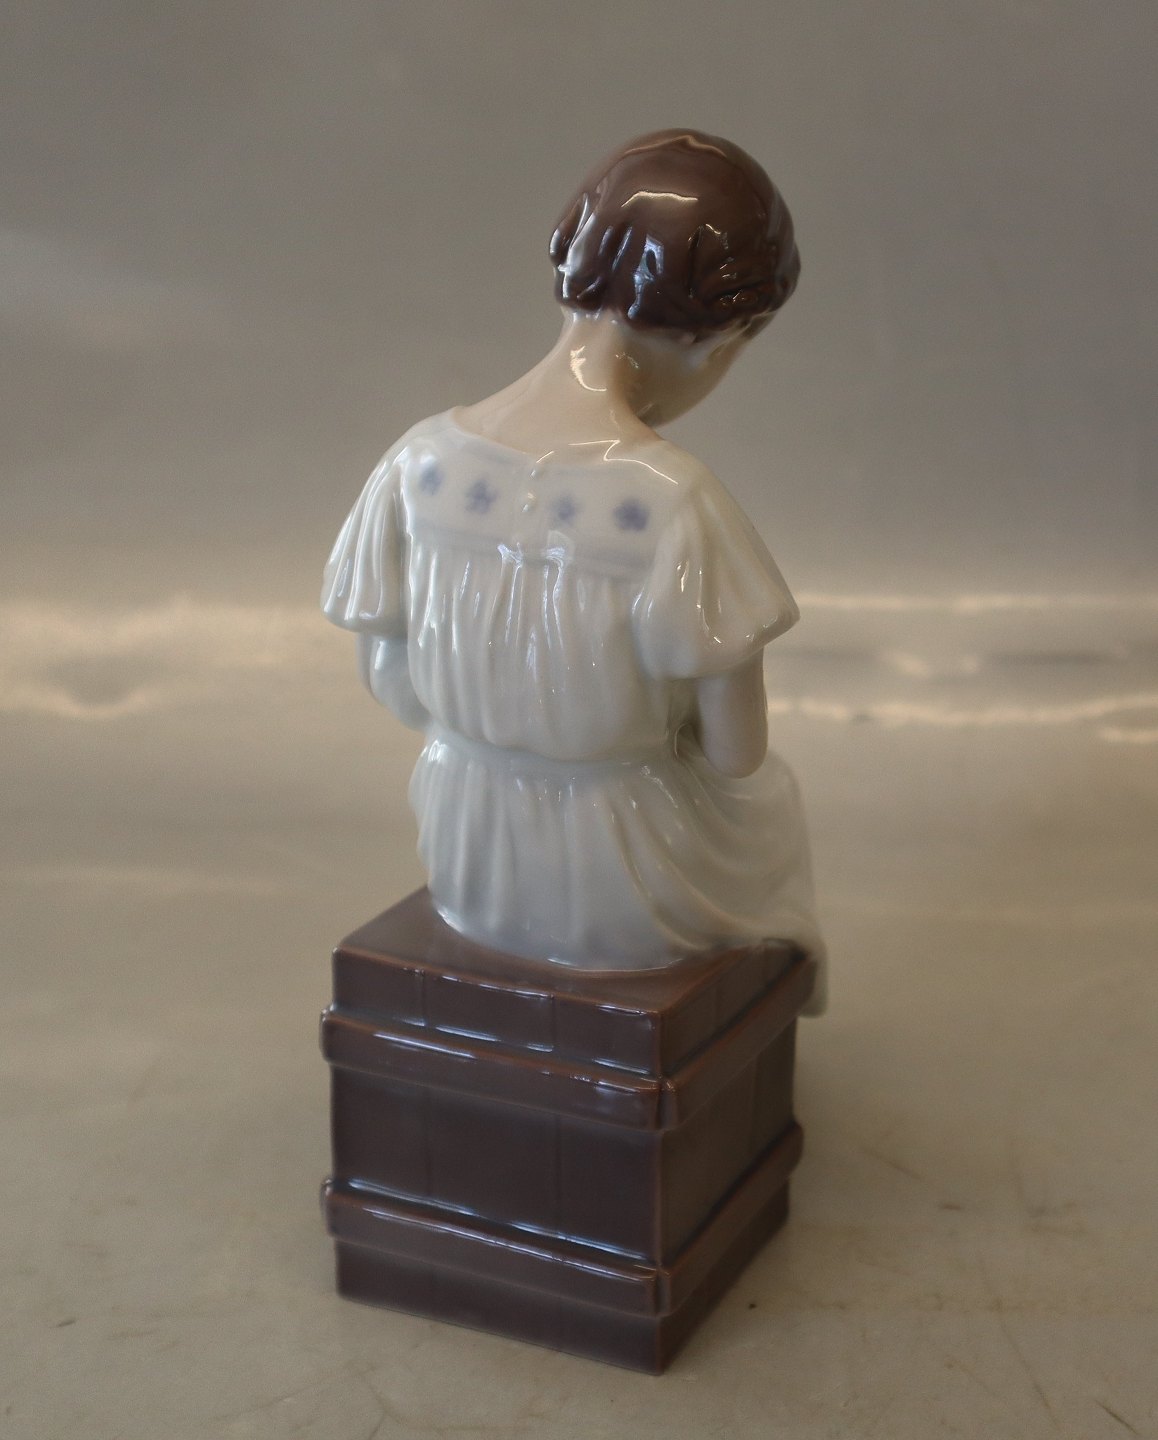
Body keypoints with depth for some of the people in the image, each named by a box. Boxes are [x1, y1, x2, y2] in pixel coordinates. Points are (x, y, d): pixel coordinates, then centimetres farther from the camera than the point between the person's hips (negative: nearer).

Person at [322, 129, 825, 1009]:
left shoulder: (422, 464, -15)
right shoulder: (674, 504, -29)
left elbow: (391, 683, -4)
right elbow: (734, 753, -20)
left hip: (466, 870, 4)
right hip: (628, 895, -4)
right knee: (769, 796, 32)